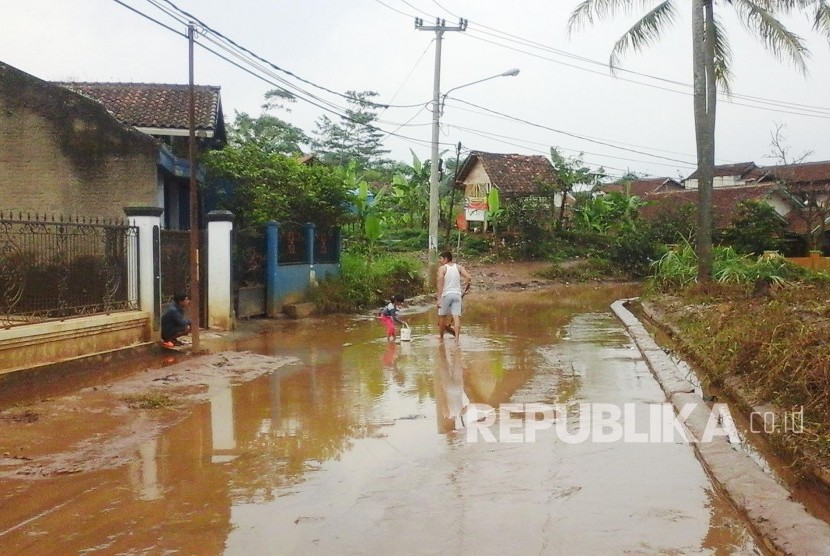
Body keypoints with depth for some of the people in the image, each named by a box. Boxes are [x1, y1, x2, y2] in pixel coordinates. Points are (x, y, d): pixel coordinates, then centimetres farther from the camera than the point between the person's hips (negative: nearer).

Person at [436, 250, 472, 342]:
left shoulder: (442, 268, -3)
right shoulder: (459, 267, 9)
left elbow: (440, 282, -17)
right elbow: (469, 278, -2)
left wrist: (438, 298, -21)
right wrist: (465, 290, 9)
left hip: (446, 294, -3)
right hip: (457, 294, 3)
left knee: (442, 316, 13)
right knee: (456, 316, -5)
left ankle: (441, 336, 26)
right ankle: (457, 337, -19)